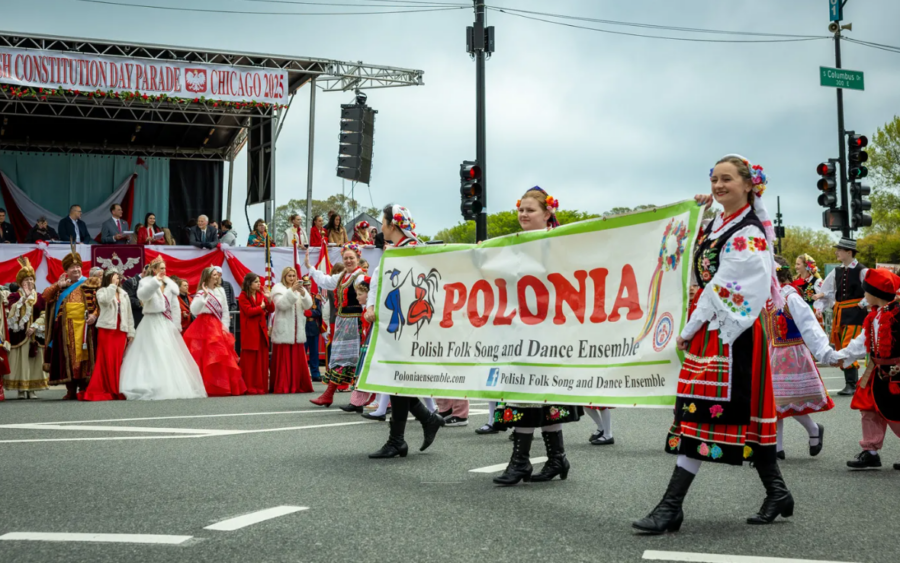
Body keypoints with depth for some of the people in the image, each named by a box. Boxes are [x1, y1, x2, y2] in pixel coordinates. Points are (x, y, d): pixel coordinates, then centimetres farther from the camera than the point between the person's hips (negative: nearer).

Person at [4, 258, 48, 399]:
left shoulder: (39, 297, 10)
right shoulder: (14, 296, 5)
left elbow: (44, 315, 3)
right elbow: (12, 311, -12)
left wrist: (35, 326, -10)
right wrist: (24, 297, -16)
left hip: (36, 335, 2)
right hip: (19, 334, -2)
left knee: (35, 362, 1)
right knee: (21, 361, -4)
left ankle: (33, 388, 5)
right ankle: (21, 389, 0)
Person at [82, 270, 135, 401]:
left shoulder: (124, 294, 16)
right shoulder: (102, 291, 4)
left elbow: (129, 313, 16)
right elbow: (104, 300, -21)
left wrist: (131, 332, 11)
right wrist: (112, 285, -14)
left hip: (121, 331, 4)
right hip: (106, 329, -4)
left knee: (118, 361, 1)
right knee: (107, 360, -6)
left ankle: (117, 390, 5)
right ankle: (106, 390, -3)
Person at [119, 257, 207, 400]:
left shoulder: (170, 285, 14)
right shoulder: (147, 282, -2)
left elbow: (174, 306, 14)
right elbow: (142, 295, -25)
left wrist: (176, 326, 8)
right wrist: (156, 281, -31)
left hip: (167, 324, 6)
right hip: (152, 324, -6)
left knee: (171, 356, 7)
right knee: (153, 356, -11)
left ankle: (173, 387, 14)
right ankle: (152, 389, -12)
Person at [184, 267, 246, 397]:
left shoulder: (220, 291, 10)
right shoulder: (201, 292, -1)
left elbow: (225, 311, 12)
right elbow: (194, 311, -16)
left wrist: (224, 326, 3)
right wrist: (204, 295, -21)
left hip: (217, 327, 4)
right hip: (204, 327, -4)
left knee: (222, 358, 1)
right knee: (205, 358, -8)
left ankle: (221, 387, 7)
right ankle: (205, 388, -4)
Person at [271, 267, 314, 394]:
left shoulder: (300, 288, 15)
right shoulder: (278, 288, 2)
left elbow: (308, 305, 2)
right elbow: (282, 304, -14)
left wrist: (302, 292, -15)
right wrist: (292, 290, -21)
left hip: (297, 330, 4)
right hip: (283, 330, -4)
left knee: (298, 359, 2)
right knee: (283, 359, -6)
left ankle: (298, 385, 6)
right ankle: (282, 386, -5)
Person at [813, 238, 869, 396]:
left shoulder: (862, 271, -9)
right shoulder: (837, 272, 9)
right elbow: (825, 290, 13)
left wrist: (862, 304, -9)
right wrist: (819, 307, 2)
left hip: (854, 314, -7)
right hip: (839, 314, 7)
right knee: (839, 348, 8)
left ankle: (851, 385, -6)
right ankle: (851, 381, 18)